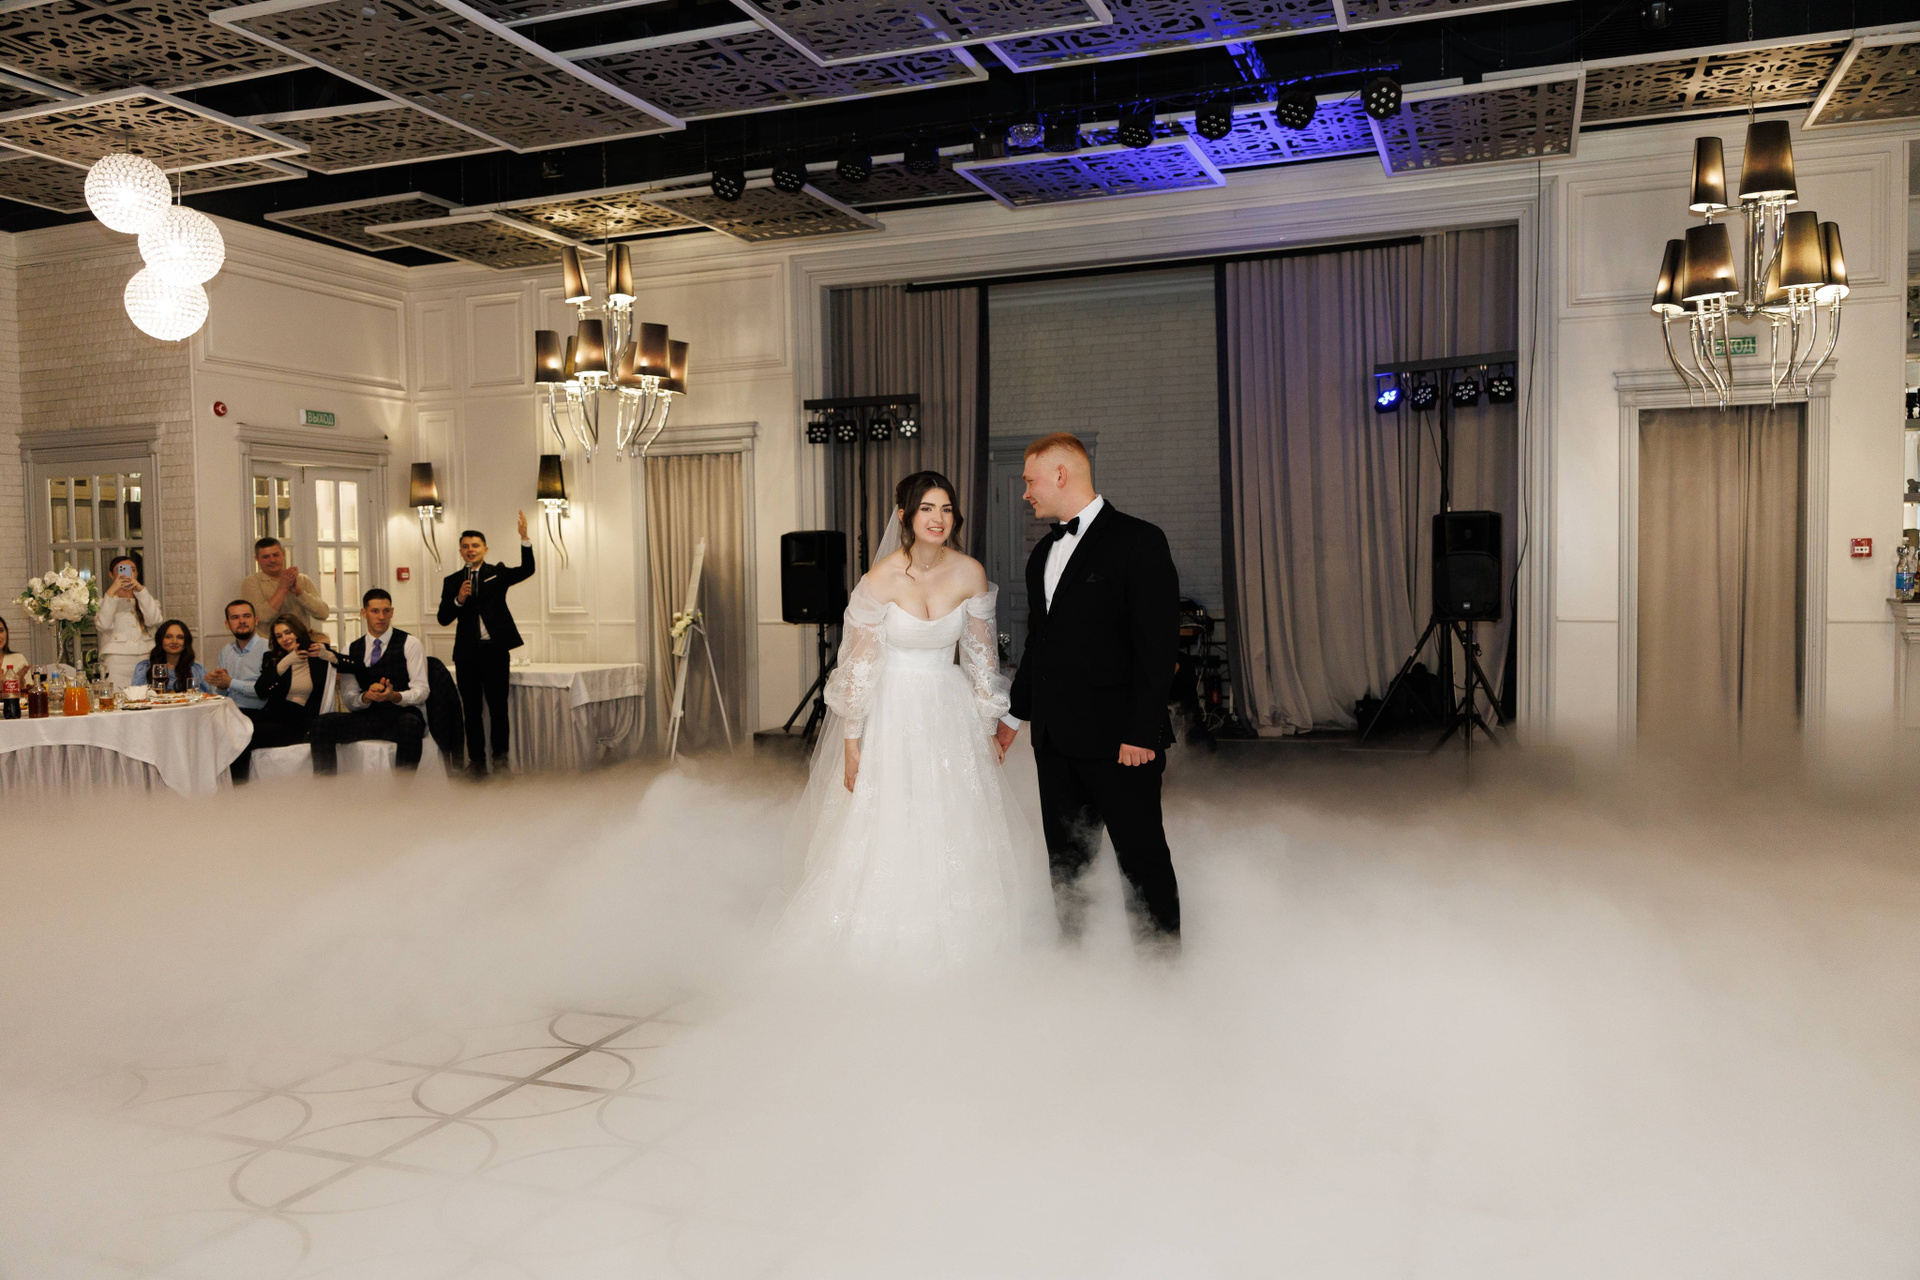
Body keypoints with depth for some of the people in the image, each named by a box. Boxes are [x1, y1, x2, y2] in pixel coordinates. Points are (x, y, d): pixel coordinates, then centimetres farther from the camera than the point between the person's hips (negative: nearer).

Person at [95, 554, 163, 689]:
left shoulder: (146, 598, 19)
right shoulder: (103, 601, 12)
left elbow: (153, 620, -2)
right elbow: (102, 625, -9)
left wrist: (140, 590, -7)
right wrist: (111, 592, -9)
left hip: (146, 661, 2)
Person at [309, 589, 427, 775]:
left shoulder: (410, 644, 7)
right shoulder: (351, 650, 16)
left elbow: (421, 691, 1)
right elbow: (348, 699, 10)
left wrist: (394, 696, -19)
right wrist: (366, 697, -13)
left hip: (402, 714, -3)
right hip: (366, 717, 3)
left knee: (410, 724, -40)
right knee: (321, 723, -24)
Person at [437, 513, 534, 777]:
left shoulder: (497, 573, 6)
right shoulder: (452, 582, 10)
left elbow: (527, 570, -12)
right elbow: (443, 618, 4)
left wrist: (524, 538, -23)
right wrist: (458, 600, -14)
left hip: (496, 649, -2)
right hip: (467, 653, 2)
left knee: (498, 706, 1)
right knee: (471, 708, 6)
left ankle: (500, 757, 9)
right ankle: (476, 760, 12)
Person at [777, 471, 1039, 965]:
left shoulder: (970, 573, -6)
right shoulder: (882, 578, -15)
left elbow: (981, 655, 4)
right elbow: (858, 665, -10)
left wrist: (987, 729, 8)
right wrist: (851, 743, -9)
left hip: (951, 711, 3)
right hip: (893, 711, -3)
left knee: (957, 834, 10)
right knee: (889, 833, 2)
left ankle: (954, 937, 29)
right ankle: (887, 943, 21)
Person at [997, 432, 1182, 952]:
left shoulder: (1138, 541, -8)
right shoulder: (1043, 554, 15)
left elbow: (1158, 645, -13)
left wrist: (1142, 732, -17)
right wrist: (1015, 715, 24)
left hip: (1118, 738, -7)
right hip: (1055, 737, 7)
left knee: (1143, 858, 0)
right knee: (1065, 858, 13)